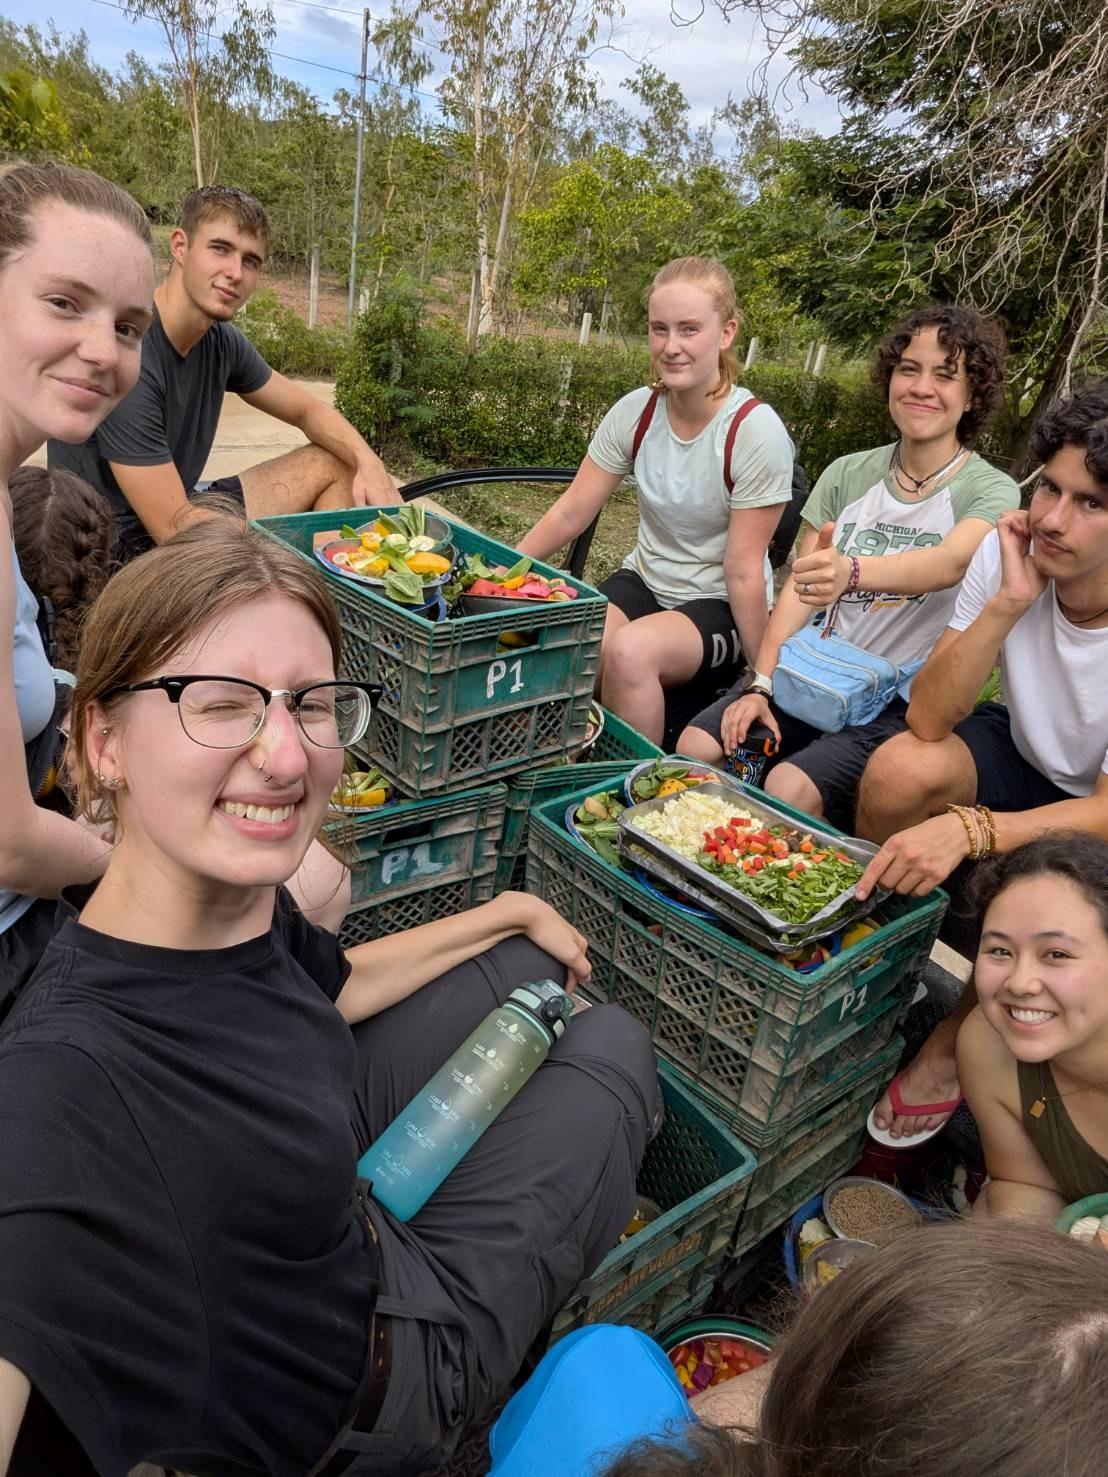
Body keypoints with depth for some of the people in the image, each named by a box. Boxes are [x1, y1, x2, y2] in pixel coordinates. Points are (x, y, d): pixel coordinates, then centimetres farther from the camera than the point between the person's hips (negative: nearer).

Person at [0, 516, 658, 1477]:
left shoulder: (239, 902, -18)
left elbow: (333, 985, 3)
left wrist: (511, 914, 8)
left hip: (344, 1181, 6)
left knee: (530, 968, 16)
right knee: (613, 1050, 6)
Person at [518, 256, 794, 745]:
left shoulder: (755, 430, -18)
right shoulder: (636, 411, -6)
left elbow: (743, 571, -16)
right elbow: (570, 512, -2)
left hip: (720, 607, -4)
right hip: (643, 581, 4)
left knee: (630, 650, -34)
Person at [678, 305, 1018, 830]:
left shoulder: (991, 491, -7)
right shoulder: (847, 473, 6)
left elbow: (949, 562, -29)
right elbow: (799, 586, 1)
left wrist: (852, 571, -50)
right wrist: (761, 684, -12)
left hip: (906, 704, -4)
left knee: (787, 789, -28)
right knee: (696, 749, -18)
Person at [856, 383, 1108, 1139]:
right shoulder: (1010, 556, -18)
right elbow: (928, 721, -21)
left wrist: (968, 829, -43)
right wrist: (1007, 604, -33)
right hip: (1024, 758, 3)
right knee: (901, 771, -29)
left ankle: (957, 1040, -1)